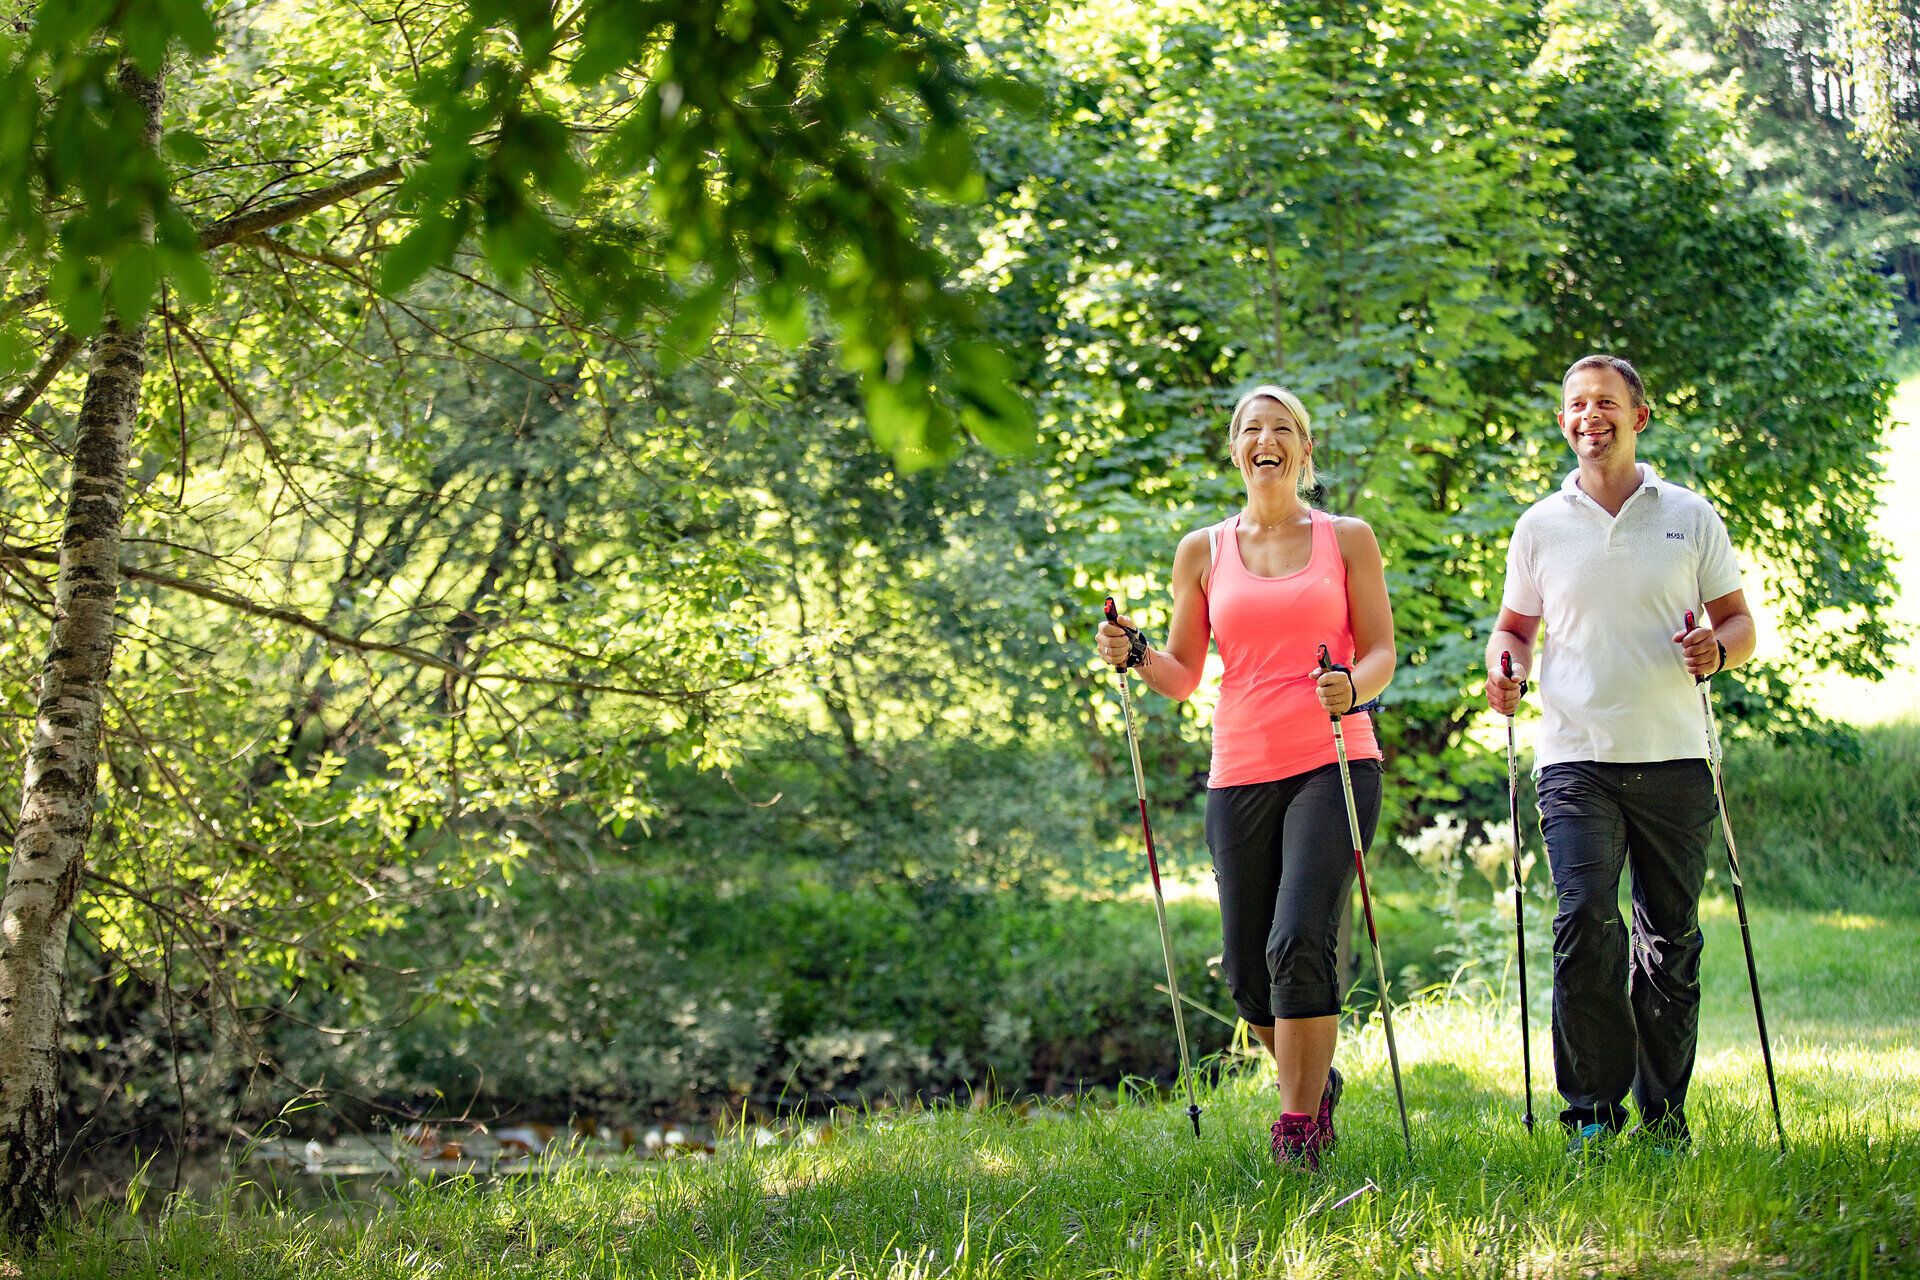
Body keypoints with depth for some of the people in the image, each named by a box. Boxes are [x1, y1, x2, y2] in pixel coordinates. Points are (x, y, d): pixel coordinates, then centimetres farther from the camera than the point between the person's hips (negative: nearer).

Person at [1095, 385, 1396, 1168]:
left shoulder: (1347, 539, 8)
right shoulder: (1203, 552, 11)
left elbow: (1381, 653, 4)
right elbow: (1183, 676, 12)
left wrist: (1351, 687, -18)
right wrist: (1134, 655, -8)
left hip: (1333, 763, -3)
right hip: (1241, 773, 3)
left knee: (1299, 943, -19)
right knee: (1248, 977, 3)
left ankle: (1298, 1126, -9)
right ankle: (1315, 1083, 30)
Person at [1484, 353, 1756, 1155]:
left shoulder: (1690, 517, 8)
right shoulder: (1541, 527, 9)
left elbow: (1740, 622, 11)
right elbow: (1515, 623, 19)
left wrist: (1717, 651, -11)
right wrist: (1505, 665, -3)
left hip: (1674, 757, 1)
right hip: (1577, 756, -1)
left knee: (1672, 936, 4)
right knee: (1585, 920, -15)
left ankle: (1663, 1112, 15)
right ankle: (1593, 1108, -6)